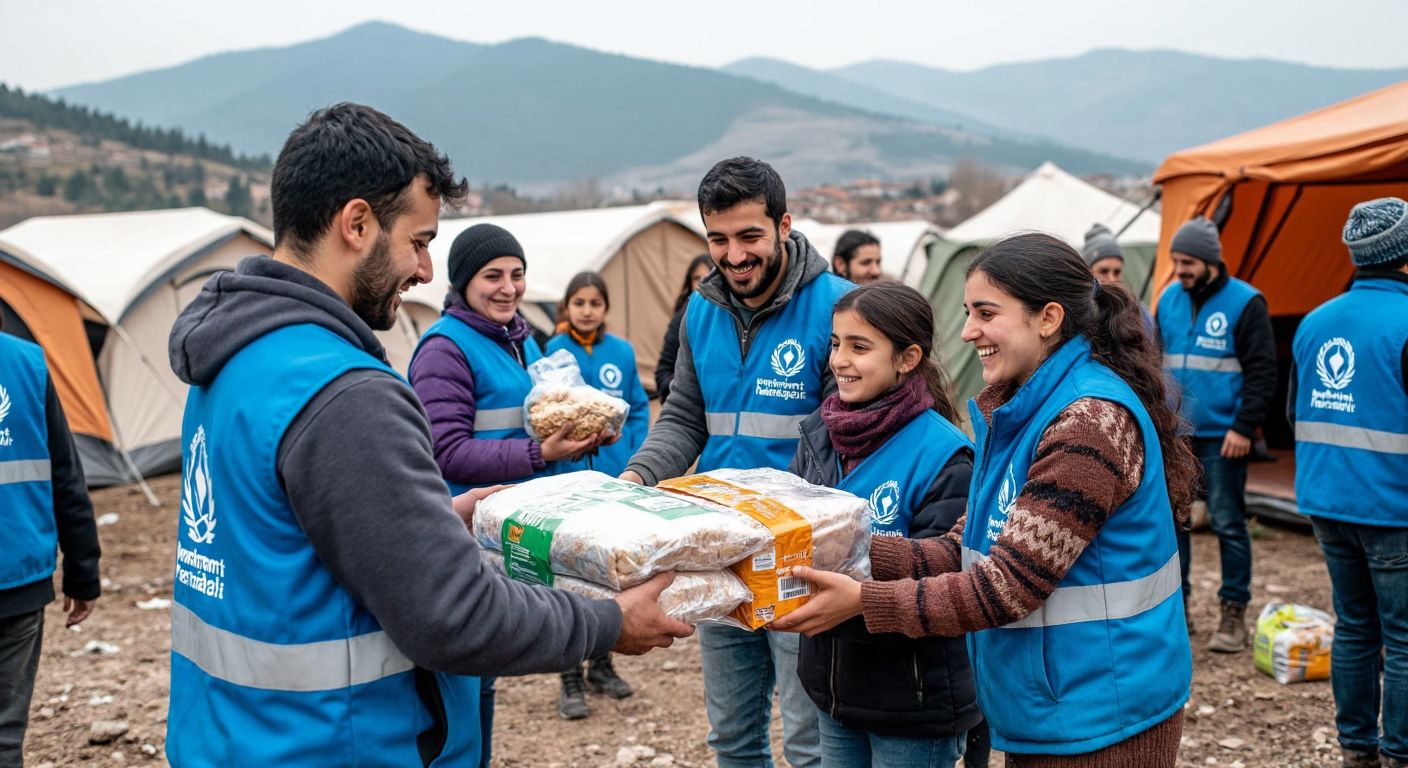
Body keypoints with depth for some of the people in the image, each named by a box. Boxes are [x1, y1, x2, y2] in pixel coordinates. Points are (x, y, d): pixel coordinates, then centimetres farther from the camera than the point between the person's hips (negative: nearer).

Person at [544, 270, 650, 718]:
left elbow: (639, 409, 7)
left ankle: (601, 666, 31)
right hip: (569, 480, -3)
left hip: (617, 479, 4)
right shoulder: (550, 352, -6)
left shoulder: (622, 351, 4)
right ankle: (571, 681, 12)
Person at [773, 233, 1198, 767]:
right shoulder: (1020, 412, 7)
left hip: (1100, 725, -8)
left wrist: (863, 600, -24)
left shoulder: (1092, 420, -23)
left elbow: (1006, 588, -25)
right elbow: (963, 551, 4)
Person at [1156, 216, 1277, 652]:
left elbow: (1262, 372, -8)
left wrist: (1244, 427, -14)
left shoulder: (1244, 302, -7)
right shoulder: (1169, 300, 9)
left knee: (1227, 524, 1)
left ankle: (1234, 613, 12)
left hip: (1220, 438, -5)